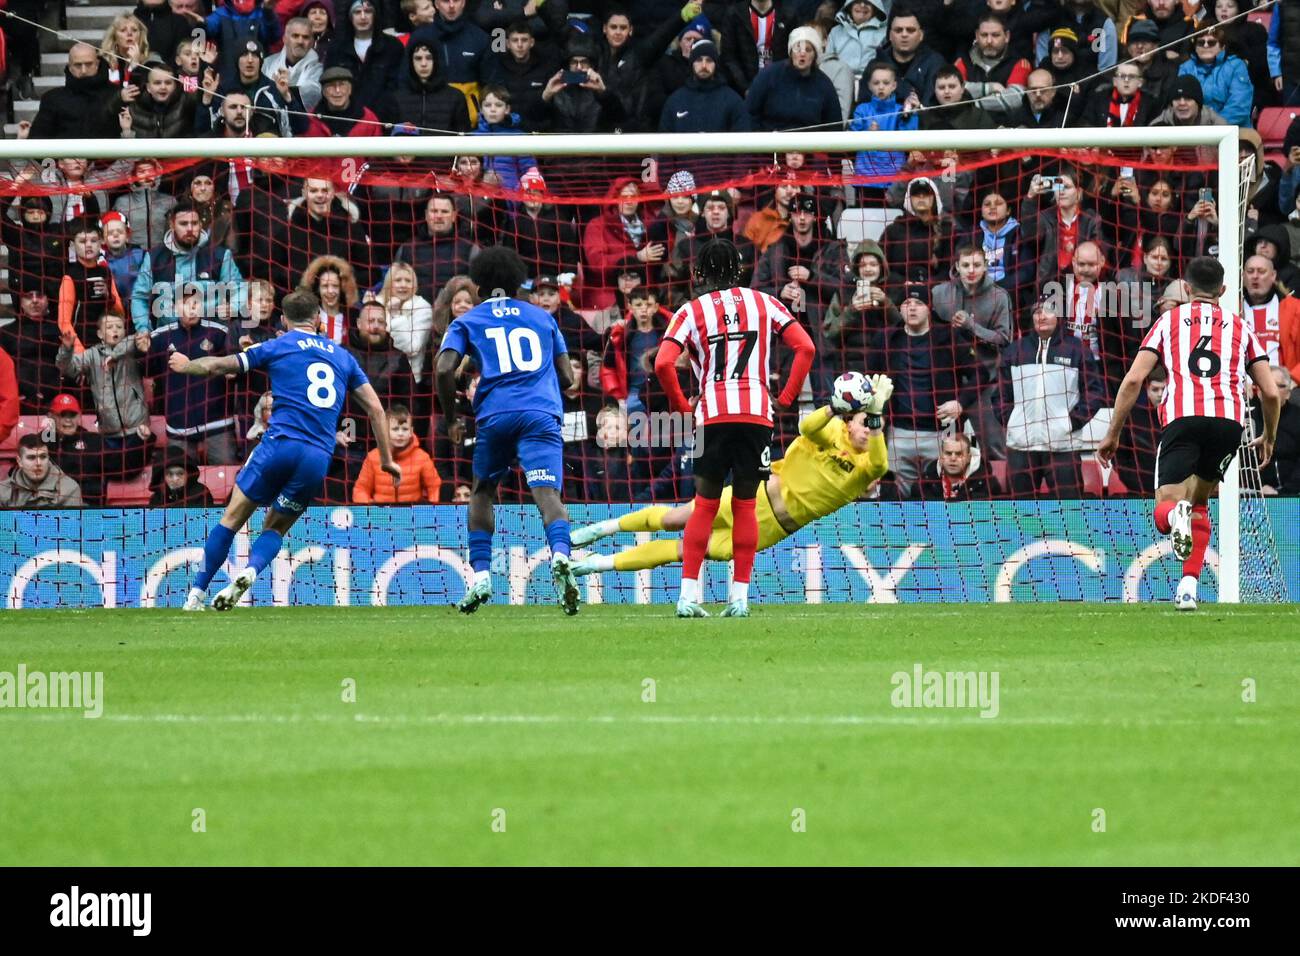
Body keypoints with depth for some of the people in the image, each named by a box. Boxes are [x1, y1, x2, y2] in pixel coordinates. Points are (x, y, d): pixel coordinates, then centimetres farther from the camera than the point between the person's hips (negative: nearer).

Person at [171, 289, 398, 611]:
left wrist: (186, 365, 34)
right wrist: (387, 460, 22)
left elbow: (217, 366, 14)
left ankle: (196, 595, 4)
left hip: (280, 445, -3)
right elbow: (375, 409, 17)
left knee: (232, 518, 9)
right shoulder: (342, 356, 19)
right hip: (319, 458, 3)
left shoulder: (277, 347, 9)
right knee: (275, 528, 17)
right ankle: (250, 572, -13)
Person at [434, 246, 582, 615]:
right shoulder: (543, 318, 23)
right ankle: (560, 555, -42)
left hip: (496, 415, -1)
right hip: (543, 413, 1)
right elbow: (567, 377, 21)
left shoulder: (467, 322, 16)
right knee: (547, 492, -13)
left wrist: (451, 419, 12)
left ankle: (481, 575, 12)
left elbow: (445, 370, 0)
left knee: (482, 492, 20)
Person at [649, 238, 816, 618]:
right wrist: (786, 397, 8)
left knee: (705, 504, 9)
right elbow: (805, 347, 3)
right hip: (757, 413, 1)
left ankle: (689, 594, 2)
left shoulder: (692, 311, 6)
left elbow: (663, 363, -7)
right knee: (745, 505, 9)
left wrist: (680, 405, 6)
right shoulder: (763, 303, 11)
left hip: (713, 415, -1)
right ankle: (740, 597, 6)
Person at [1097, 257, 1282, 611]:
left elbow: (1133, 380, 8)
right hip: (1229, 420, 2)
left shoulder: (1169, 320, 19)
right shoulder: (1240, 327, 23)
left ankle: (1176, 516, -40)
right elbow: (1271, 393, 17)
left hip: (1182, 419, -2)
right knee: (1198, 502, 23)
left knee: (1165, 509, -1)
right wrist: (1269, 437, 34)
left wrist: (1113, 434, 14)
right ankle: (1188, 587, 9)